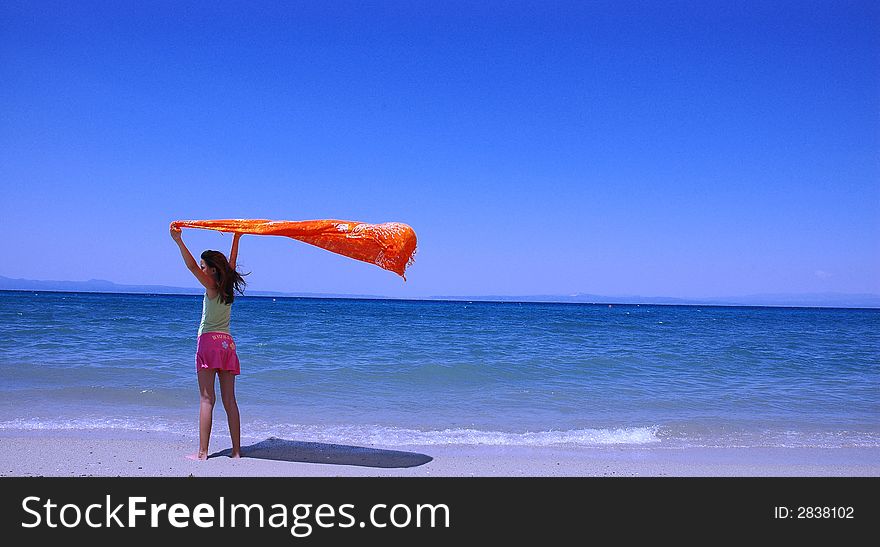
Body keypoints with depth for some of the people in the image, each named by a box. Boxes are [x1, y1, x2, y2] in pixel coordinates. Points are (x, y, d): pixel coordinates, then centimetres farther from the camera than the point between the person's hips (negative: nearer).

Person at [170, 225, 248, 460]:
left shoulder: (211, 287, -5)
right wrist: (236, 238, 36)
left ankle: (203, 452, -9)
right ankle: (236, 450, 6)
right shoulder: (227, 287, 12)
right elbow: (231, 263, 27)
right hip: (227, 343, 7)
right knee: (229, 400, 6)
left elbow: (192, 267, -19)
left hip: (209, 340, -6)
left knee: (207, 399, -7)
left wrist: (179, 241, -25)